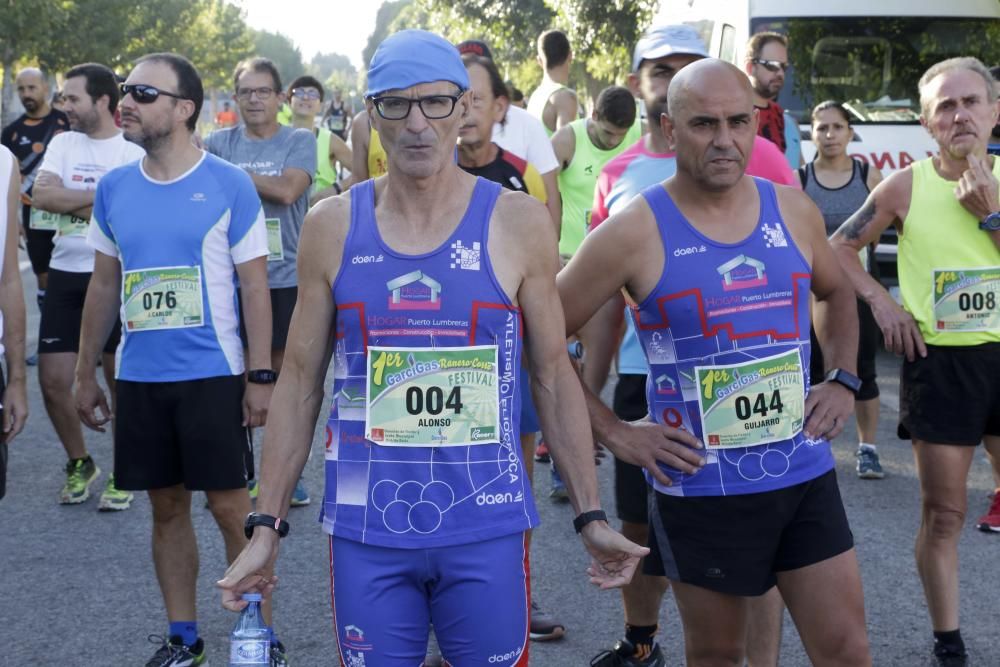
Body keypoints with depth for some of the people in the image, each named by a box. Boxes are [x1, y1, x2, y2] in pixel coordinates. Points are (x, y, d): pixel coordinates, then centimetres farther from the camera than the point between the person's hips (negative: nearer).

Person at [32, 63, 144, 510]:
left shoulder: (134, 152, -6)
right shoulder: (63, 143, 7)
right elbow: (41, 196, -8)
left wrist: (69, 200, -13)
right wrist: (101, 196, -12)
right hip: (65, 275, 4)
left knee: (121, 381, 4)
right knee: (53, 379, 4)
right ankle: (79, 464, 26)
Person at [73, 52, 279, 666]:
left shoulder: (229, 185, -7)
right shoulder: (114, 189, 5)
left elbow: (255, 286, -5)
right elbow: (104, 285, 13)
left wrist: (261, 377, -10)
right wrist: (87, 374, 13)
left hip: (213, 375, -4)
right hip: (139, 377, 4)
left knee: (231, 505, 1)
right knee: (167, 506, 12)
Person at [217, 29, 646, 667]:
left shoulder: (518, 221, -3)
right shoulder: (332, 225, 0)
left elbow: (554, 375, 3)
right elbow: (301, 380, 5)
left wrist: (590, 516, 1)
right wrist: (266, 526, 3)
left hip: (487, 530, -1)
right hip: (365, 530, 1)